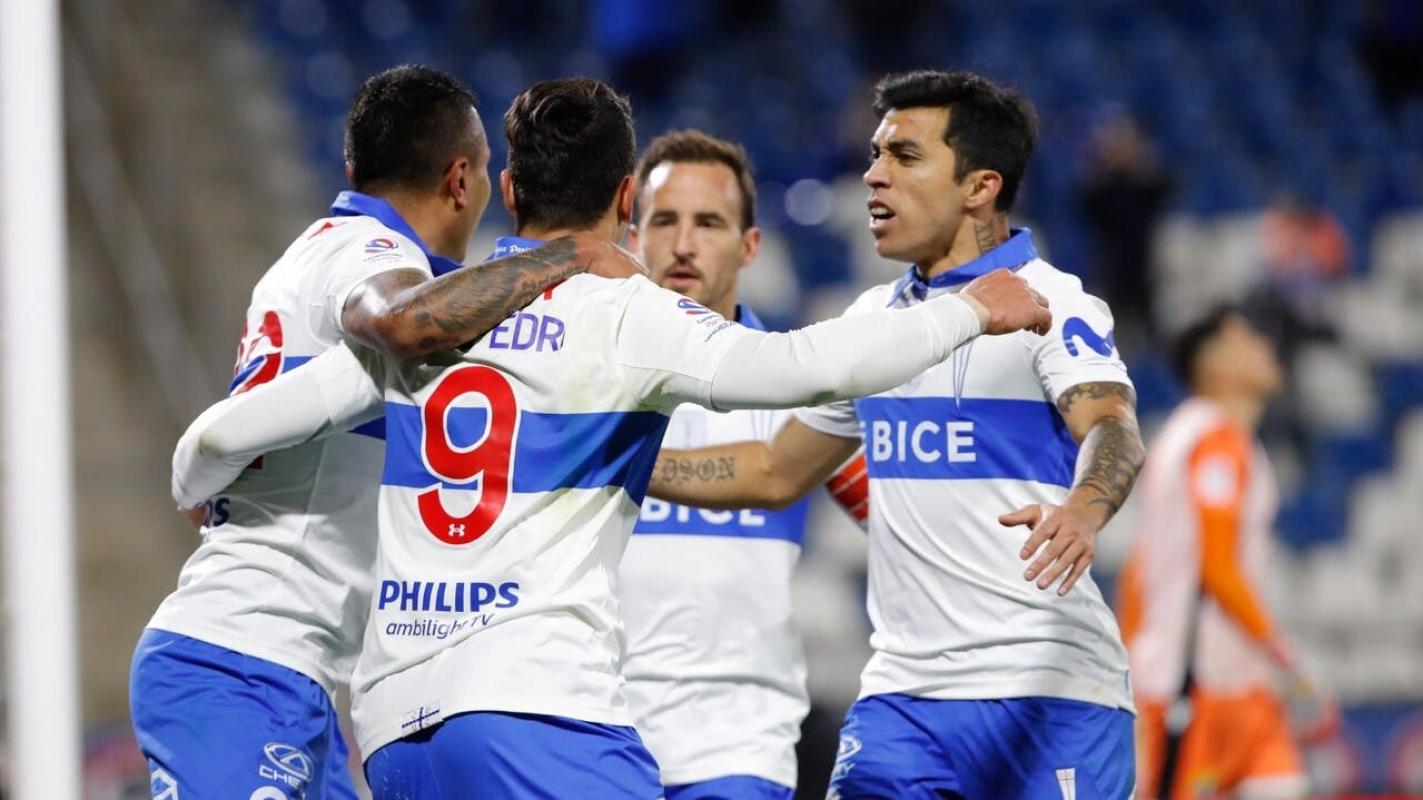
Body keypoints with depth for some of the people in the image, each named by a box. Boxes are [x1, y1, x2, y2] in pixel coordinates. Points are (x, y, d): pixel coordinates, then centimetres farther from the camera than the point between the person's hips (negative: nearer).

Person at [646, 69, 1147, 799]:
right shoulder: (874, 317, 16)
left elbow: (1112, 429, -23)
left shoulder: (1047, 303, -5)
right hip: (902, 694, 6)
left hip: (1048, 695, -6)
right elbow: (776, 473, 26)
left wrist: (1082, 513, -46)